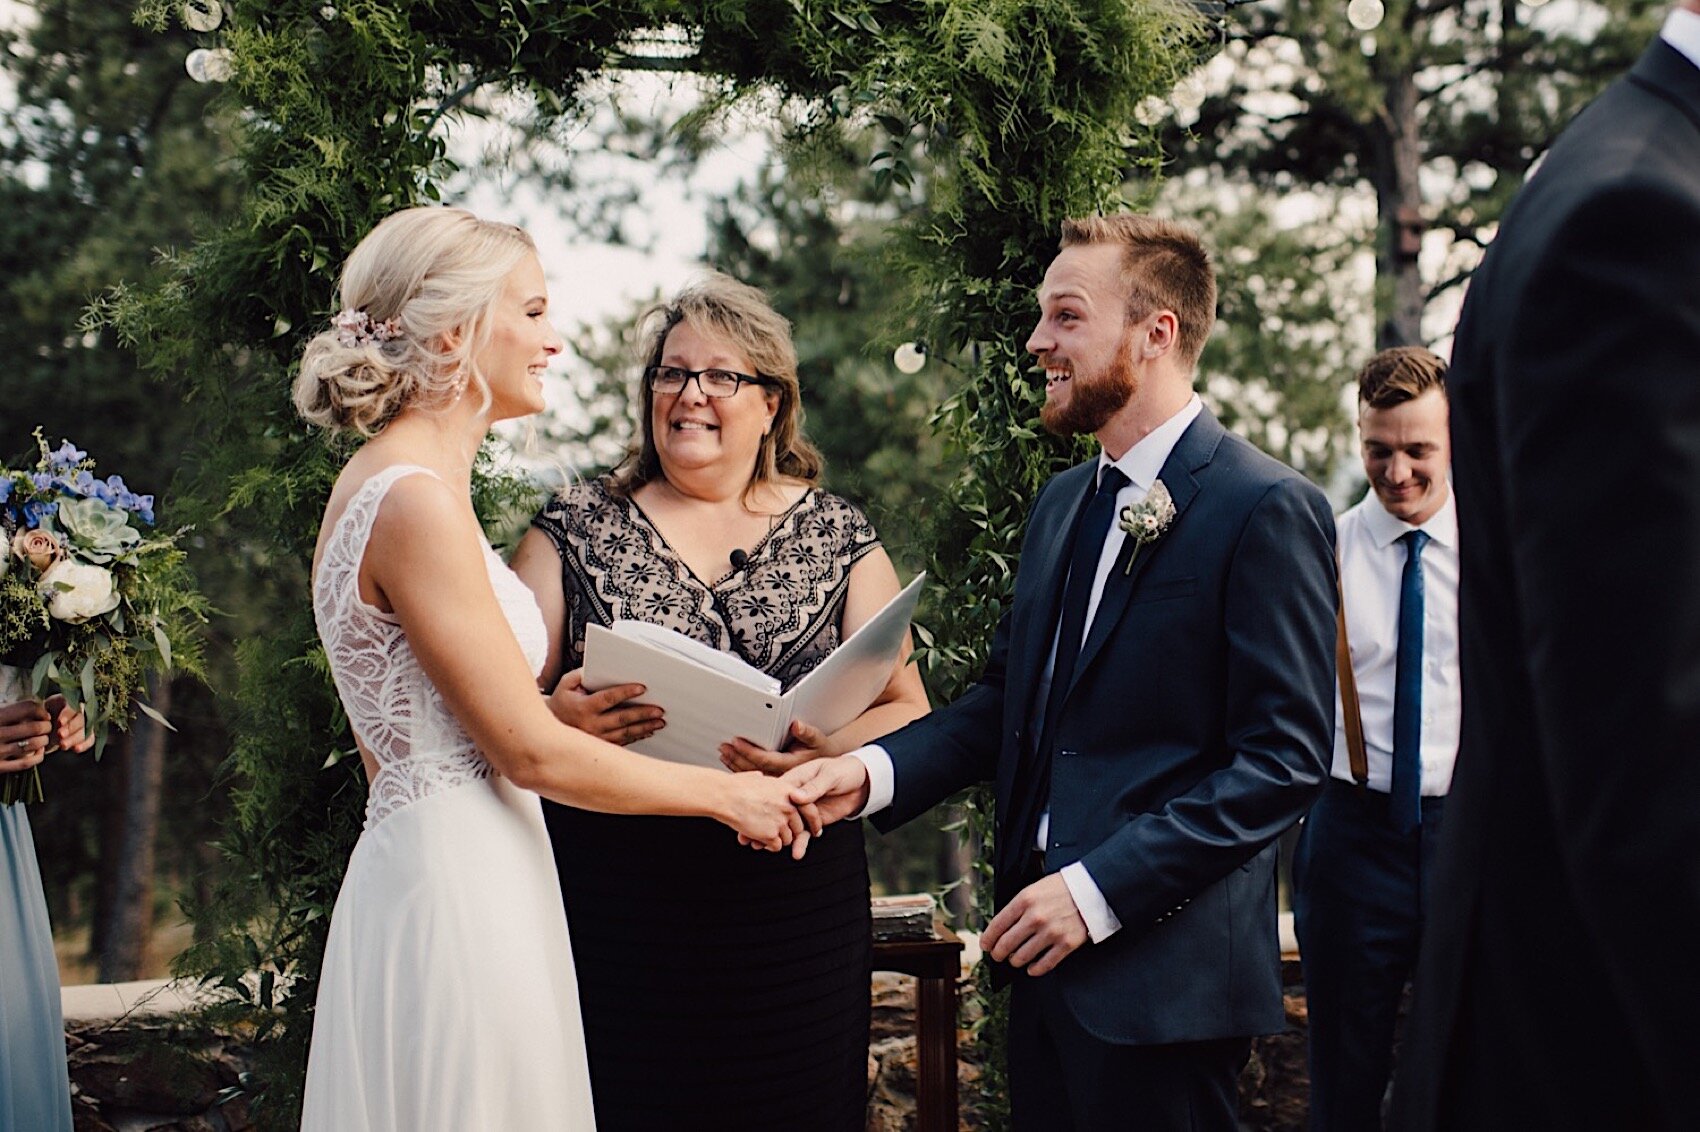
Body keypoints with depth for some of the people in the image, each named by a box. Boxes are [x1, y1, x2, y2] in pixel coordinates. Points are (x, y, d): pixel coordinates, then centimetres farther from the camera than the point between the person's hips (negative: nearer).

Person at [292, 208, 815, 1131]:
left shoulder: (386, 483, 12)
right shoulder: (416, 499, -17)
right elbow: (530, 751, -16)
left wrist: (572, 715, 12)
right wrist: (722, 793, -6)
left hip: (453, 876, 10)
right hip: (453, 896, -10)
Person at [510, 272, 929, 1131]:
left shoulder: (837, 537, 7)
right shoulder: (577, 527, 6)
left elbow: (907, 710, 3)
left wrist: (834, 750, -17)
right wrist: (560, 719, -17)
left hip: (791, 908, 1)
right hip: (612, 902, 0)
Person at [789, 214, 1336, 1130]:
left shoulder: (1266, 510, -12)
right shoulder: (1061, 503, 14)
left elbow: (1286, 758, -17)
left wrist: (1099, 889, -20)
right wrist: (873, 770, -4)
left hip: (1161, 973, -7)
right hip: (1048, 954, 7)